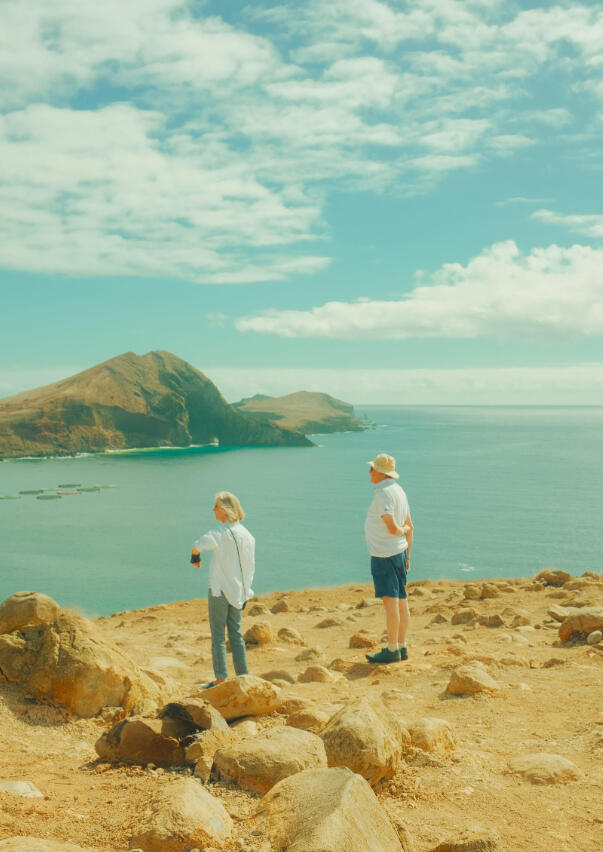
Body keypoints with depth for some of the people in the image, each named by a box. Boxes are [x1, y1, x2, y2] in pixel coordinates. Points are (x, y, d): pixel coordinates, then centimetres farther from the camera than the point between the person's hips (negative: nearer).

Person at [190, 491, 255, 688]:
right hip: (238, 591, 7)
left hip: (220, 590, -7)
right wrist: (245, 593, 16)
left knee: (218, 634, 0)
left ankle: (221, 679, 0)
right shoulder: (247, 535, 7)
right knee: (236, 634, 14)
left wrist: (195, 556, -10)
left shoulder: (222, 533, -15)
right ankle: (243, 676, 16)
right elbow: (250, 567, 10)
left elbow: (199, 544, -33)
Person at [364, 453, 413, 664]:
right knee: (401, 601, 10)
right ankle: (401, 647, 16)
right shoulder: (398, 491, 12)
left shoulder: (384, 494, -18)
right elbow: (409, 526, 17)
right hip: (399, 552, 10)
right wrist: (407, 556, 21)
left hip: (384, 555, -10)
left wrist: (402, 531, -1)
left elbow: (392, 528, -24)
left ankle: (392, 650, -4)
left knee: (390, 601, -7)